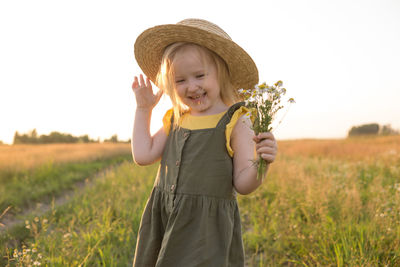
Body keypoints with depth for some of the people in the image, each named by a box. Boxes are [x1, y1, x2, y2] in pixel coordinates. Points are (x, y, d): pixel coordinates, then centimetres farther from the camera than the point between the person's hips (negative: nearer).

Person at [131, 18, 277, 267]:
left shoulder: (235, 123, -8)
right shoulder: (175, 120, 8)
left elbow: (243, 185, -9)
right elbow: (143, 155, 4)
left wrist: (260, 163, -30)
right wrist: (143, 108, 10)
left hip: (207, 227, -5)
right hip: (164, 220, 5)